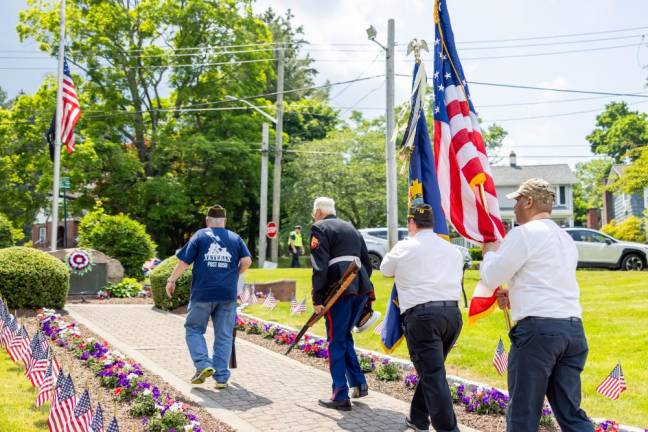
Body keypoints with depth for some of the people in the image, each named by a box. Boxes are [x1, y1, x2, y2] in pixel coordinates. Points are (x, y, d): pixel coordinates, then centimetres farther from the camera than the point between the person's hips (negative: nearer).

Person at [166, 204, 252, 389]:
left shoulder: (200, 236, 4)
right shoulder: (235, 238, 10)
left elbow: (184, 261, -2)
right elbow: (247, 261, -2)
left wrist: (172, 280, 8)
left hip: (202, 294, -2)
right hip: (227, 295, 2)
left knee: (194, 330, 13)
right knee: (224, 336, 9)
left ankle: (203, 365, -4)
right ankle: (221, 377, 9)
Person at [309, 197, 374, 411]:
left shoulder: (320, 228, 0)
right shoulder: (351, 228, 24)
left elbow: (320, 267, -11)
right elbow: (367, 263, 23)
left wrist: (317, 299, -10)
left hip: (339, 289, -7)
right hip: (361, 288, 7)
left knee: (336, 341, 1)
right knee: (344, 336, 21)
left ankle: (340, 396, 3)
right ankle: (359, 384, 18)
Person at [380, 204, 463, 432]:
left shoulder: (404, 247, 3)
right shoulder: (453, 250, 16)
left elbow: (385, 269, 19)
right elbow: (457, 279, 18)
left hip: (421, 315, -6)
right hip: (452, 313, 6)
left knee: (433, 376, -6)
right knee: (431, 371, 20)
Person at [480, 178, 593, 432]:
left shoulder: (524, 233, -5)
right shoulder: (566, 238, 21)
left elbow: (490, 279, -4)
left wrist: (490, 252, 15)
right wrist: (516, 296, 23)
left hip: (537, 328, -8)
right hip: (574, 328, 8)